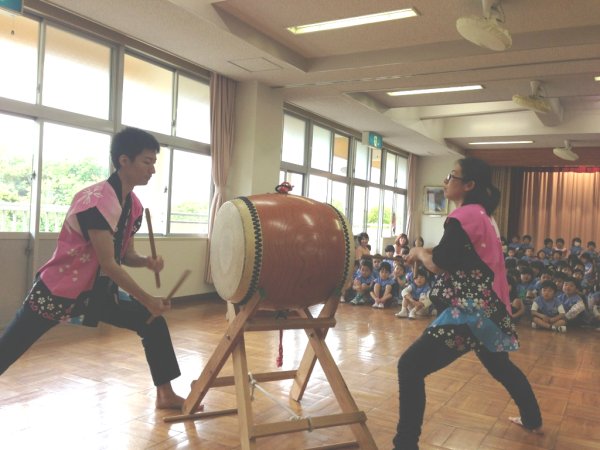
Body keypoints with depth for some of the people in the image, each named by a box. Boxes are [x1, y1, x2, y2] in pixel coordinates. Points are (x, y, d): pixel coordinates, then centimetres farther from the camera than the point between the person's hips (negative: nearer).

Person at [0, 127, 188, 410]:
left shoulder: (134, 205, 0)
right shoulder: (96, 201, -27)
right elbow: (108, 264, -28)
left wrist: (147, 262, -15)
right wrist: (148, 300, -24)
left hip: (98, 291, 8)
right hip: (57, 290, -8)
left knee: (153, 323, 3)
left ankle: (165, 395, 13)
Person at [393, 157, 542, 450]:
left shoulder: (464, 215, -14)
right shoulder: (482, 215, 14)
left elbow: (438, 264, -17)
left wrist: (419, 251, 3)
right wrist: (429, 252, 6)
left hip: (470, 310, -11)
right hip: (488, 307, 11)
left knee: (410, 367, -14)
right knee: (500, 366, 33)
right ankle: (532, 420, 51)